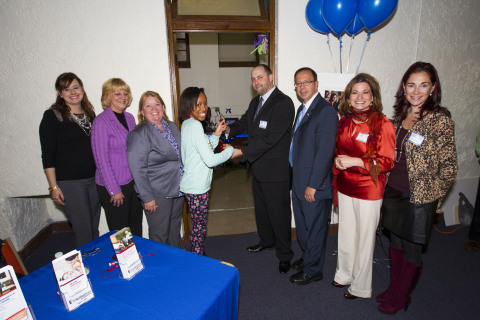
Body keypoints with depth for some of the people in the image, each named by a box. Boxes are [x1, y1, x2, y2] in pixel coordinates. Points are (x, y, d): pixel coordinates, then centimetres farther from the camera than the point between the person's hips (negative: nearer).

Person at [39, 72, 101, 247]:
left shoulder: (90, 114, 11)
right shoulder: (53, 116, -5)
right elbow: (48, 155, -6)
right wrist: (54, 187, -10)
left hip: (94, 179, 5)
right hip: (69, 183, -5)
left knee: (94, 229, 13)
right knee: (83, 232, -2)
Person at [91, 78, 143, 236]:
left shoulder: (130, 118, 7)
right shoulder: (101, 122, -14)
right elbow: (101, 159, -14)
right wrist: (114, 190, -13)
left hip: (134, 182, 6)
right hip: (114, 186, -6)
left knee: (136, 228, 18)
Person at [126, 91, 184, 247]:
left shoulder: (172, 127, 8)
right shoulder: (138, 135, -14)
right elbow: (138, 170, -17)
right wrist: (147, 198, -18)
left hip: (178, 191, 7)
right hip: (157, 195, -7)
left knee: (175, 232, 22)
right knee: (160, 236, 5)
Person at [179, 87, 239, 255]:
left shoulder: (187, 124, 9)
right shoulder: (195, 125, -21)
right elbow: (210, 160, -24)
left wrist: (216, 135, 7)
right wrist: (230, 151, -10)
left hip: (193, 185, 10)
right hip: (197, 187, -10)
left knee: (198, 226, 21)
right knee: (199, 228, 5)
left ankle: (200, 257, 37)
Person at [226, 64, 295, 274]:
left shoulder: (283, 103, -18)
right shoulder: (255, 103, 12)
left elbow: (271, 138, -25)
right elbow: (244, 123, 16)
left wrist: (242, 152, -24)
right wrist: (229, 129, -5)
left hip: (275, 170, -9)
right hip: (258, 167, 9)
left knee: (279, 213, 4)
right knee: (261, 208, 23)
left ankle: (285, 255, 24)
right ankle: (266, 240, 45)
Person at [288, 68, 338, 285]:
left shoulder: (326, 111, -18)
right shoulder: (302, 109, 12)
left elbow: (324, 152, -22)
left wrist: (313, 185, -21)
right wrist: (295, 179, 14)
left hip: (314, 185, -9)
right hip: (298, 182, 9)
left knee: (314, 228, 9)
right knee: (302, 225, 23)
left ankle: (313, 270, 28)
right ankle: (307, 256, 44)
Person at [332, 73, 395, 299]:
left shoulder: (382, 124, -12)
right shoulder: (344, 122, 6)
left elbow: (386, 162, -13)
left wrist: (355, 161, -22)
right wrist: (337, 161, -2)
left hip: (368, 192, -5)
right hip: (345, 188, 5)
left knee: (364, 238, 9)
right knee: (345, 235, 18)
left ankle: (361, 287, 29)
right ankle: (344, 274, 40)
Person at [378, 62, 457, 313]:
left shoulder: (440, 120, -13)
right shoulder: (400, 115, 6)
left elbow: (449, 166, -10)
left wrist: (433, 196, -6)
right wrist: (389, 186, 11)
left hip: (418, 198, -6)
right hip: (393, 191, 6)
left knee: (411, 250, 10)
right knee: (395, 242, 19)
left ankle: (401, 298, 32)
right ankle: (393, 289, 38)